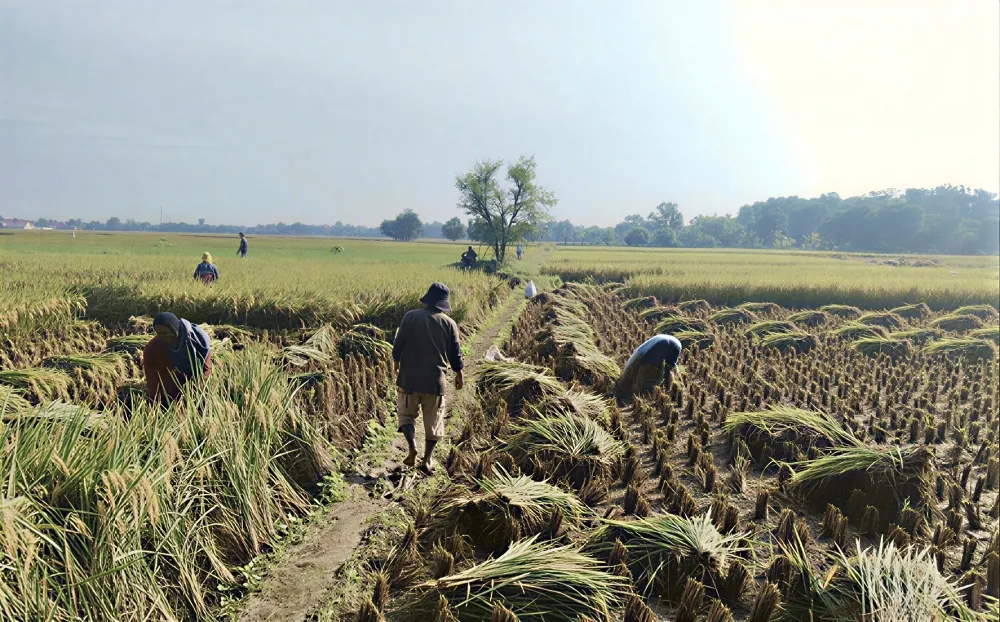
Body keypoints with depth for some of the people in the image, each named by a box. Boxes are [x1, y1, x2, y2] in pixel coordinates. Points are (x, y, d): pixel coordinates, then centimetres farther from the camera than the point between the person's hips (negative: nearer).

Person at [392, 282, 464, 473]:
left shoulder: (411, 317, -8)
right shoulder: (449, 323, -4)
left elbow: (398, 344, -4)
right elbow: (455, 353, 1)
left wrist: (397, 362, 16)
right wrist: (459, 373, 18)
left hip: (409, 377, 0)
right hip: (435, 379, 1)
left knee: (407, 413, 17)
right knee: (433, 420, 12)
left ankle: (412, 446, -5)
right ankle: (427, 460, 11)